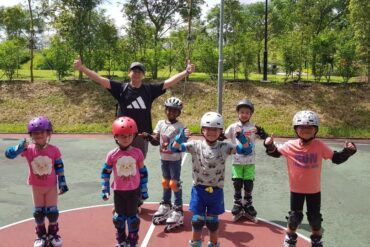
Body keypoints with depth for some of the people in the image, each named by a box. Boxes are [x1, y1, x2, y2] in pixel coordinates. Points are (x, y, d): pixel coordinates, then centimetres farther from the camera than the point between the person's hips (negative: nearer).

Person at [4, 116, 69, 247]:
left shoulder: (54, 150, -14)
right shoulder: (28, 149, -15)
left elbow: (59, 167, -5)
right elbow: (9, 154, -21)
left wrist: (62, 182, -3)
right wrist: (19, 148, -41)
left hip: (51, 186, -1)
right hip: (37, 187, 1)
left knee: (52, 211, 6)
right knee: (38, 212, 13)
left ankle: (53, 234, 26)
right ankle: (41, 235, 30)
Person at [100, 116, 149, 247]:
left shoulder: (137, 153, -9)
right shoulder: (112, 155, -10)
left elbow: (143, 172, 1)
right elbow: (106, 172, 1)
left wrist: (144, 189, 4)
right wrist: (105, 189, 0)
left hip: (133, 190, -1)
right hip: (118, 191, 1)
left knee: (132, 216, 8)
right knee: (119, 216, 14)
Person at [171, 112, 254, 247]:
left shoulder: (224, 146, -5)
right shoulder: (196, 145, -8)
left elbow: (247, 150, -7)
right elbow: (175, 148, -13)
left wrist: (241, 137, -26)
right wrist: (180, 137, -34)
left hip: (216, 191, 1)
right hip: (199, 189, 0)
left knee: (213, 221, 15)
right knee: (197, 220, 10)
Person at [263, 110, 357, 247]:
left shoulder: (319, 145, -15)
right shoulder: (290, 146, -14)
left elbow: (336, 158, -7)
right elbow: (275, 153, 1)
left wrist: (347, 151, -23)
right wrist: (269, 146, -18)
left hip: (314, 189, 1)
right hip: (296, 188, 0)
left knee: (315, 218, 16)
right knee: (294, 217, 12)